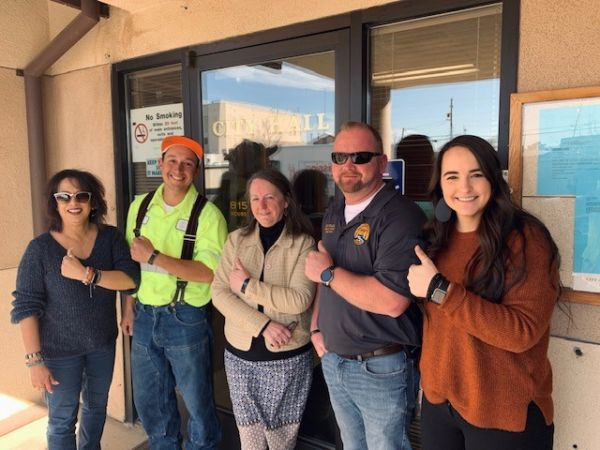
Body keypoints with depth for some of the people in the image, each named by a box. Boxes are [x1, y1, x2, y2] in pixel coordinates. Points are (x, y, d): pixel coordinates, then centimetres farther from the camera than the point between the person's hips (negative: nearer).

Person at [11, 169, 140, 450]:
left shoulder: (110, 237, -8)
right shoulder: (40, 248, -15)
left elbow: (131, 280, -17)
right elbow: (26, 307, -13)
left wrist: (86, 274, -29)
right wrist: (34, 359, -15)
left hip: (103, 343, 3)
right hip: (59, 350, -3)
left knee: (97, 407, 23)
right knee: (62, 420, 12)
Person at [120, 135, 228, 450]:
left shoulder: (207, 214, -13)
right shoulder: (140, 206, 4)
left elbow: (209, 272, -21)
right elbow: (131, 261, 12)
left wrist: (153, 257, -24)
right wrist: (128, 308, 11)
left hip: (186, 319, -5)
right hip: (145, 315, 5)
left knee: (197, 401, 12)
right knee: (148, 400, 21)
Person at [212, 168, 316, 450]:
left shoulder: (303, 244, -8)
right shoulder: (236, 240, 1)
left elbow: (300, 300, -19)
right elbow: (219, 293, -7)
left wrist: (248, 285, -16)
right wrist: (263, 326, -17)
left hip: (288, 358, -2)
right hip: (240, 355, 3)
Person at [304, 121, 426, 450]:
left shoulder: (401, 217, -22)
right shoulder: (333, 212, 6)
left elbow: (392, 302, -32)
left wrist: (327, 272, -21)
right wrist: (316, 328, 6)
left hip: (382, 369, -7)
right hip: (333, 361, 8)